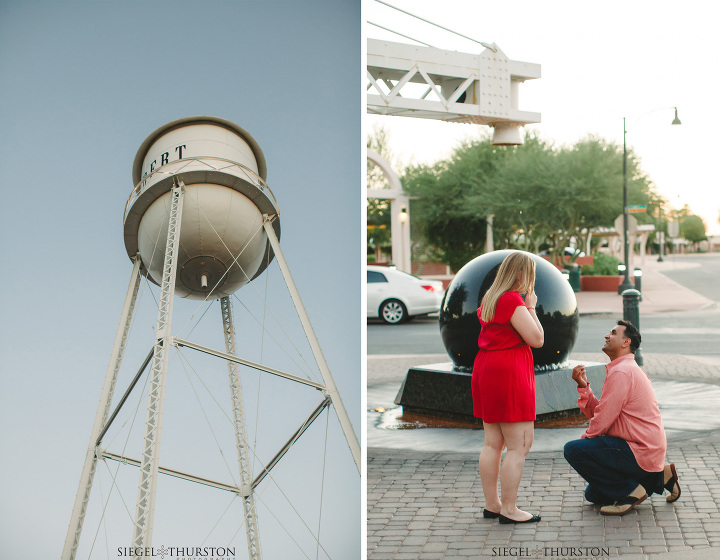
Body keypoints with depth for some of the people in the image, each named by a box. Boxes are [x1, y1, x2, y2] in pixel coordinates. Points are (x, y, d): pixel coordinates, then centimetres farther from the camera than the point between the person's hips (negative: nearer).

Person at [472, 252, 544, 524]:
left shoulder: (489, 298, 13)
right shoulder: (512, 300, -15)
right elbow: (537, 339, -15)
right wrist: (531, 307, -4)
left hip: (485, 369, 10)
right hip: (509, 374, -10)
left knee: (492, 443, 12)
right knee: (519, 445, -4)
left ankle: (491, 504, 18)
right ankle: (508, 509, -2)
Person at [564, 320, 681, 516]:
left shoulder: (621, 372, -18)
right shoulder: (626, 369, 16)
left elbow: (602, 420, -20)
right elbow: (598, 412, 11)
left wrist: (584, 439, -3)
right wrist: (583, 386, -1)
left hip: (640, 453, -10)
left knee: (573, 450, -19)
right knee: (593, 495, 19)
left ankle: (630, 491, -10)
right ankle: (658, 477, 17)